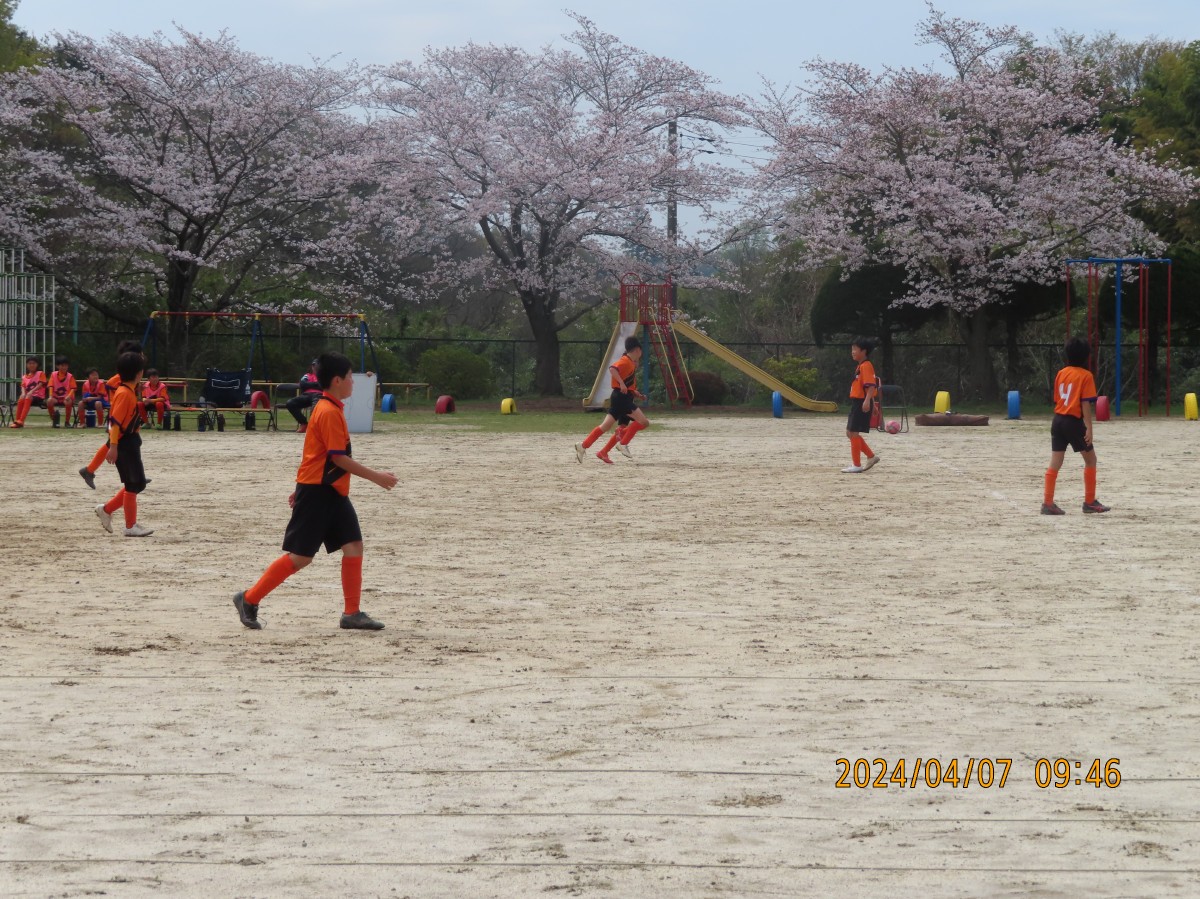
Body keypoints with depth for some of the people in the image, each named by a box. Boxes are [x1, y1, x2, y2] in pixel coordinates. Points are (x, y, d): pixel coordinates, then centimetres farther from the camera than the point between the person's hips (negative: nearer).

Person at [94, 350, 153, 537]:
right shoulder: (124, 393, -17)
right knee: (134, 484, -4)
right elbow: (115, 421, -22)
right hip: (124, 444, -10)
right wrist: (113, 446, -26)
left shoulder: (130, 391, 13)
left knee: (136, 483, 14)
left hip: (130, 442, 10)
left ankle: (106, 510, 21)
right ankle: (130, 526, 3)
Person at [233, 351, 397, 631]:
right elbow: (338, 457, -21)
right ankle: (249, 600, 5)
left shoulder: (327, 408, 14)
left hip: (331, 492, 10)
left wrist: (301, 489, 24)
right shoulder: (329, 412, -17)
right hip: (316, 493, -10)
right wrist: (376, 477, -17)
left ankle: (352, 614, 4)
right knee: (300, 556, -5)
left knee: (354, 546, 2)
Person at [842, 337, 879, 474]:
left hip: (861, 403, -10)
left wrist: (867, 401, -36)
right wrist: (872, 402, 32)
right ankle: (871, 457, 20)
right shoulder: (861, 366, 17)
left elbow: (871, 385, -25)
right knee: (850, 433, 13)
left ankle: (856, 465, -3)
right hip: (856, 403, 10)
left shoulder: (866, 366, -14)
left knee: (853, 433, -7)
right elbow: (870, 385, 26)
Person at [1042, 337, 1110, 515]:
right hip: (1074, 421, -6)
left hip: (1058, 420, 6)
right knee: (1090, 460, 10)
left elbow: (1056, 400, 13)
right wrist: (1089, 427, -12)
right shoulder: (1086, 376, -8)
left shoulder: (1061, 374, 10)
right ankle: (1090, 502, 12)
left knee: (1055, 462, 4)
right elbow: (1086, 403, -12)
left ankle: (1047, 503, -2)